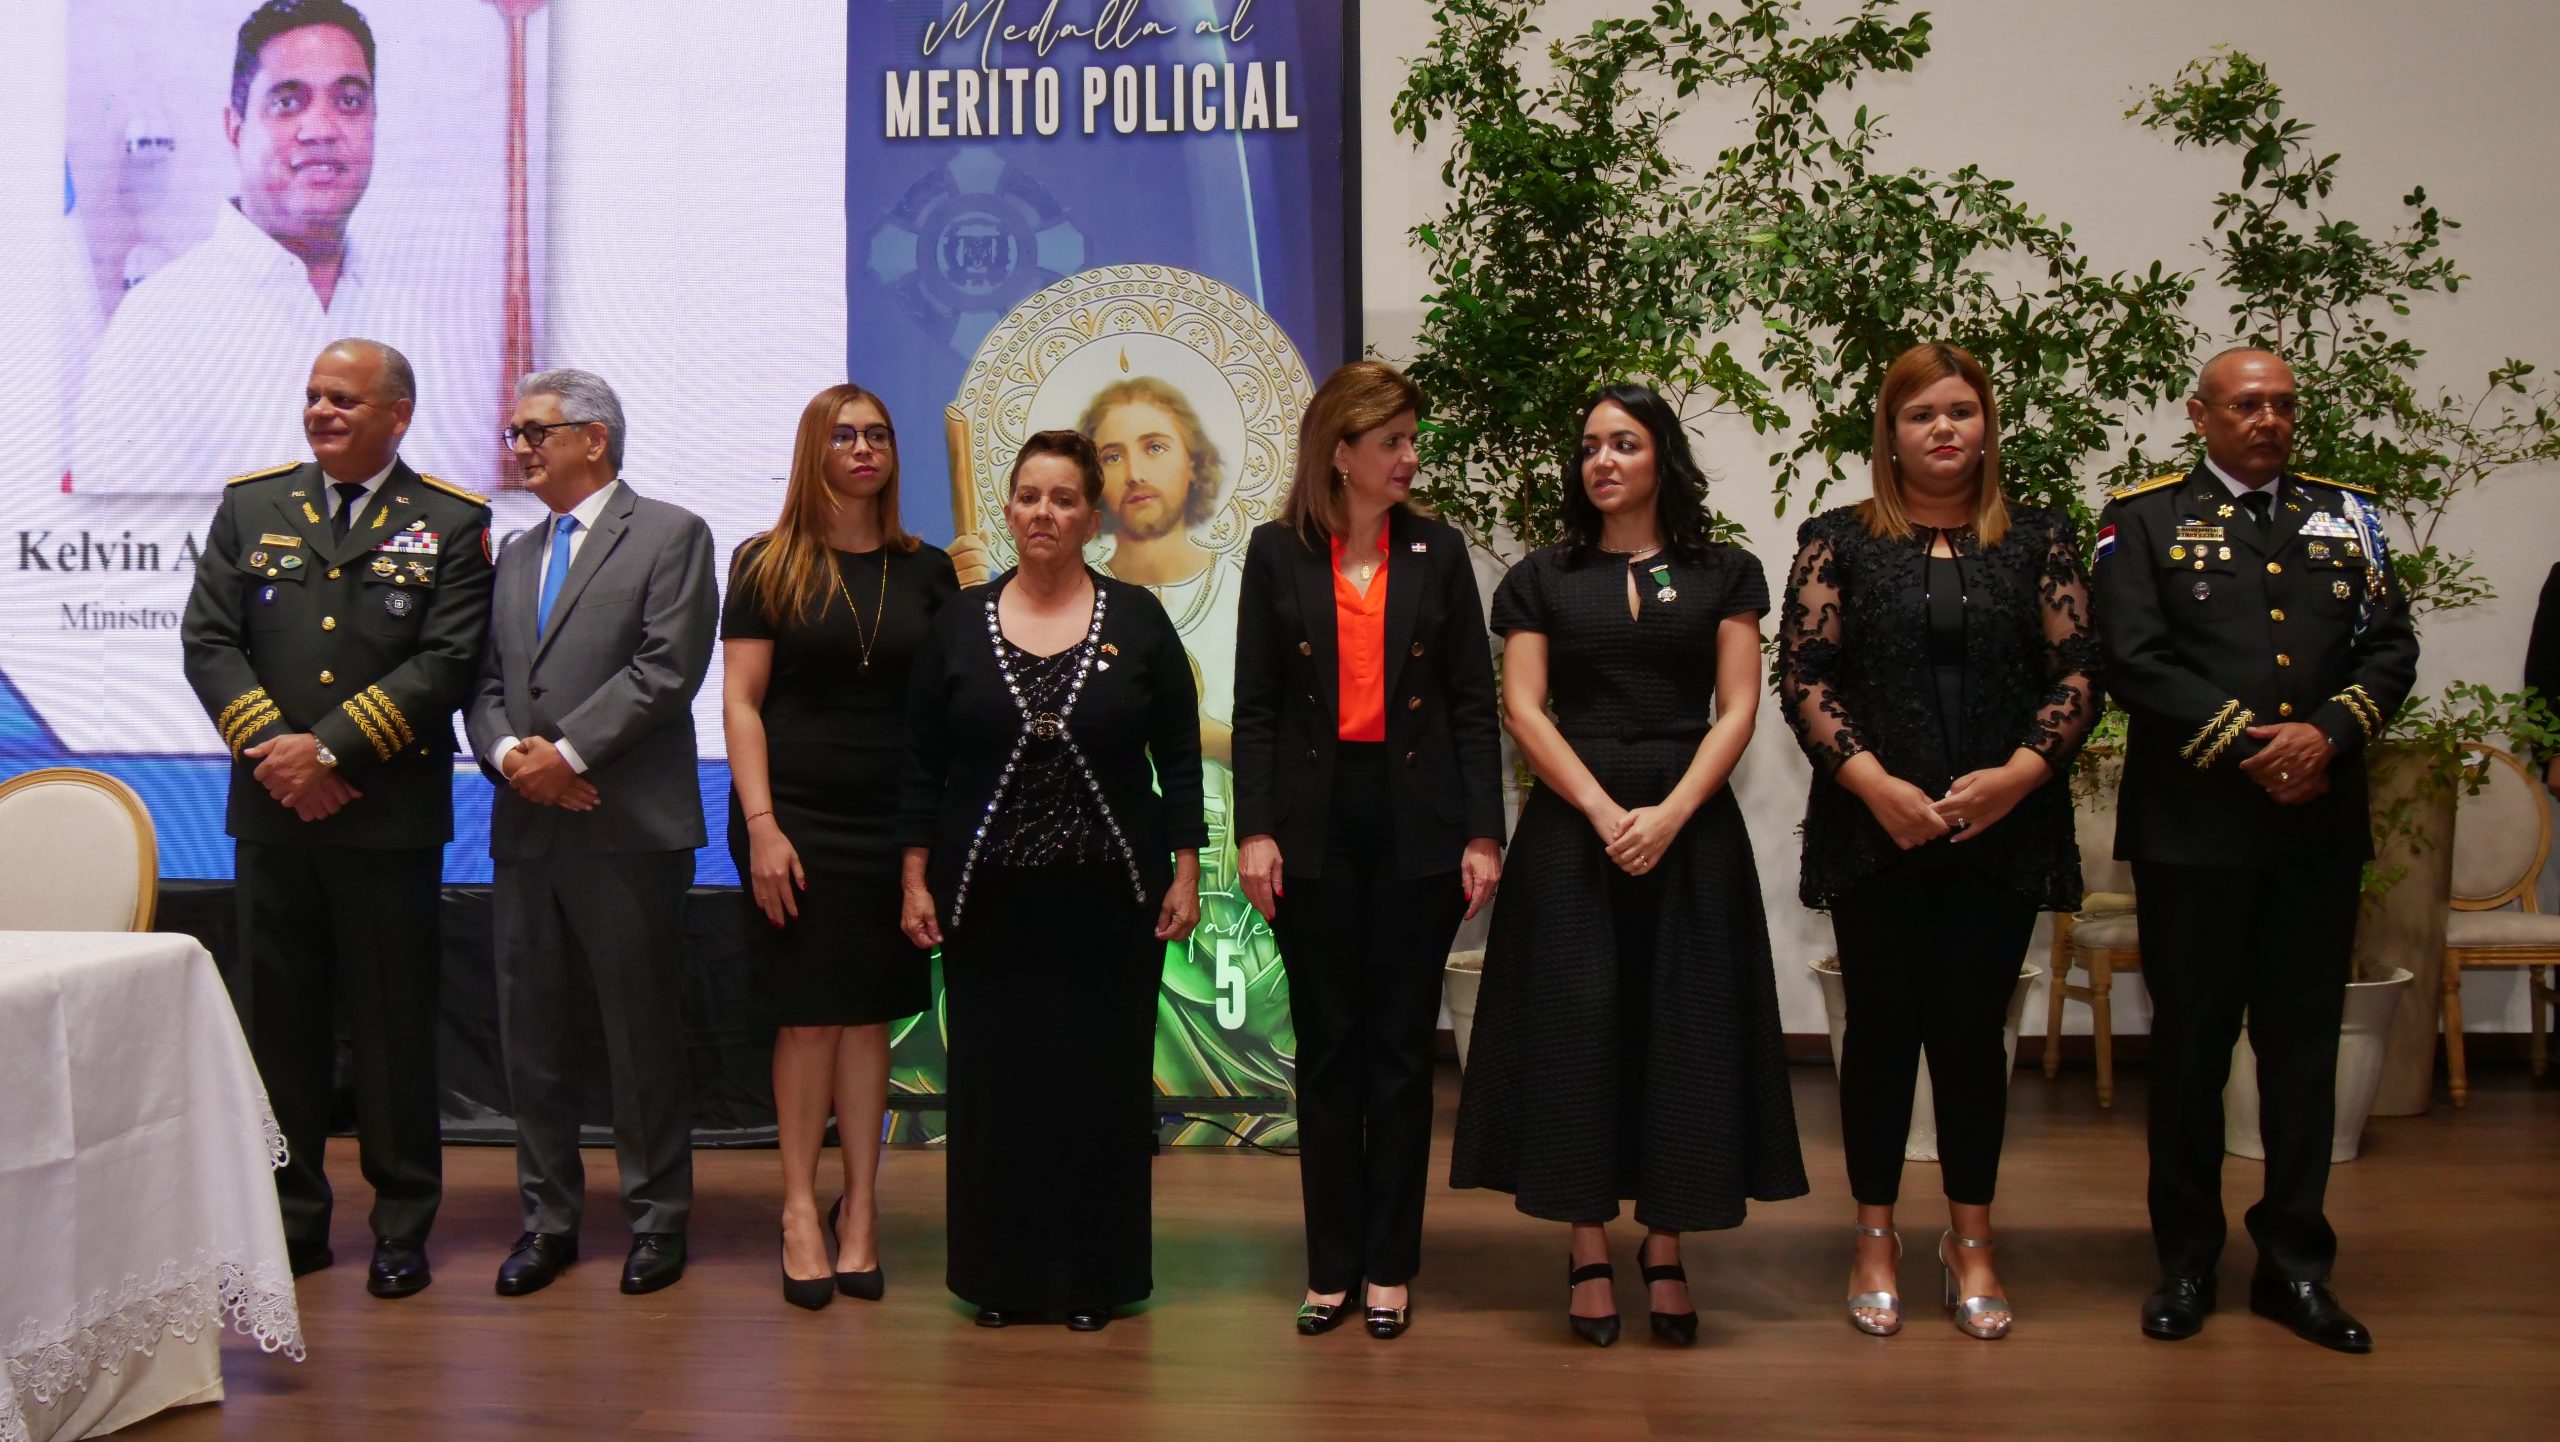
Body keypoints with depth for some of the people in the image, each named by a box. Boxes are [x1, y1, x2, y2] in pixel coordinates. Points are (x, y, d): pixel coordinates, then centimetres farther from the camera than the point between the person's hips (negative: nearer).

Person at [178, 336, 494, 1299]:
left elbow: (446, 662, -8)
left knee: (395, 1026, 4)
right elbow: (208, 641, 4)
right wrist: (270, 747, -10)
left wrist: (331, 748, -14)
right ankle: (291, 1220, 22)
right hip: (271, 811, 3)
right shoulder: (250, 505, 11)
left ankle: (402, 1228, 15)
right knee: (277, 1023, 9)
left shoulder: (450, 524, 1)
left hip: (390, 816, -3)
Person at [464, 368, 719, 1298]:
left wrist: (567, 750, -14)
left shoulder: (672, 536, -1)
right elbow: (485, 683, 14)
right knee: (529, 1035, 10)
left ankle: (657, 1220, 15)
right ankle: (548, 1217, 22)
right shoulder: (515, 556, 20)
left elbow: (667, 668, -12)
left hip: (627, 829, -6)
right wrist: (509, 752, -7)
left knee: (643, 1036, 2)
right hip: (526, 828, 6)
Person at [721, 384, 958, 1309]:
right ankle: (801, 1208, 11)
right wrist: (761, 824, -11)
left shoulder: (926, 572, 9)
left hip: (893, 819, 2)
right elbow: (741, 702, -2)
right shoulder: (768, 564, 1)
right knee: (809, 1016, 0)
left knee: (868, 1014, 6)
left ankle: (859, 1208, 14)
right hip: (796, 817, -2)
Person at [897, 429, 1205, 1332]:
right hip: (989, 895, 1)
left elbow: (1180, 755, 4)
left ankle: (1092, 1276, 17)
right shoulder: (961, 622, 5)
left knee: (1101, 1079, 3)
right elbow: (921, 763, 6)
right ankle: (1003, 1274, 19)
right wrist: (916, 879, 1)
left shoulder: (1137, 620, 3)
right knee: (994, 1080, 5)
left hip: (1108, 893, -1)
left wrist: (1185, 873, -2)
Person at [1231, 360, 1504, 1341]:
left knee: (1401, 1046, 6)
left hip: (1415, 825, 0)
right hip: (1316, 824, 0)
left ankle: (1391, 1265, 16)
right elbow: (1255, 705, 2)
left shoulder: (1438, 551, 5)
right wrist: (1255, 830, -6)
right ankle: (1331, 1264, 18)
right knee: (1327, 1046, 7)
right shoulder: (1278, 553, 3)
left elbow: (1473, 701, 4)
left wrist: (1483, 833, -3)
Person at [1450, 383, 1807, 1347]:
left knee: (1685, 1031, 2)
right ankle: (1590, 1252, 8)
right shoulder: (1544, 577, 8)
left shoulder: (1723, 573, 8)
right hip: (1571, 824, 0)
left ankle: (1666, 1250, 12)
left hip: (1691, 824, 0)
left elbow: (1737, 709, 0)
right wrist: (1604, 812, -13)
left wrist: (1669, 814, -14)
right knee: (1576, 1029, -1)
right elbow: (1522, 707, -1)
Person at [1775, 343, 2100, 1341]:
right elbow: (1803, 677, -3)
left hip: (2004, 829, 1)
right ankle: (1876, 1240, 18)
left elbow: (2077, 674, 3)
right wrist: (1876, 784, -13)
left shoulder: (2038, 539, 8)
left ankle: (1971, 1241, 20)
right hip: (1875, 829, -1)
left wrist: (2016, 774, -11)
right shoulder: (1838, 540, 4)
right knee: (1884, 1027, 5)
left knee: (1973, 1030, 5)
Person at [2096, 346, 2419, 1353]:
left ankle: (2295, 1262, 20)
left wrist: (2327, 732, -11)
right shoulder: (2145, 518, 2)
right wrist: (2248, 746, -13)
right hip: (2194, 825, -3)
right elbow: (2133, 661, -9)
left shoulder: (2346, 517, 14)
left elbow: (2392, 648, 7)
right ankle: (2186, 1260, 19)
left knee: (2304, 1043, 9)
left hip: (2319, 824, 3)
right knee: (2189, 1042, 6)